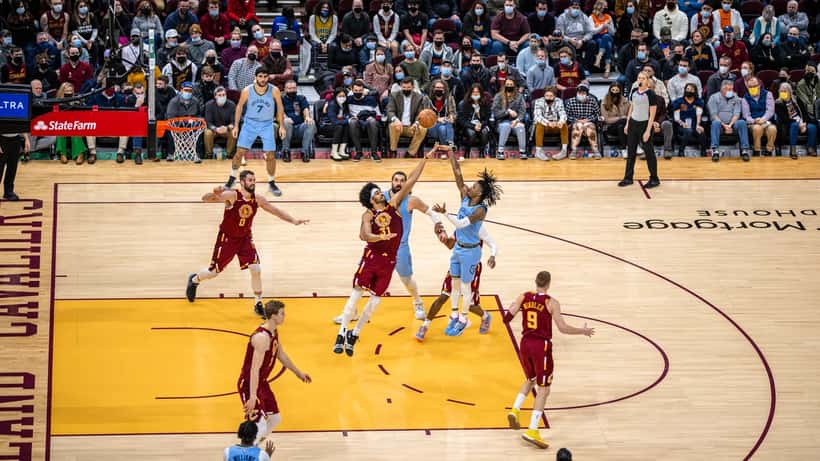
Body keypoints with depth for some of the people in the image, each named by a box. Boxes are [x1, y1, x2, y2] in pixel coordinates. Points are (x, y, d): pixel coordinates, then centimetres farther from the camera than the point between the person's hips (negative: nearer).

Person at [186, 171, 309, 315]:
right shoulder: (231, 196, -24)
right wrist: (215, 194, -53)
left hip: (245, 238, 3)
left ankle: (258, 304, 4)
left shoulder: (258, 199, -10)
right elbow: (205, 199, -31)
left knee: (256, 269, -10)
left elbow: (276, 211, 0)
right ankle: (194, 280, 41)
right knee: (214, 271, 7)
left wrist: (294, 221, -10)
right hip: (227, 238, -3)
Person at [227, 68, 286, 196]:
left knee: (270, 155, -4)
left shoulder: (274, 91, -16)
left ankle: (271, 183, 14)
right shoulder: (247, 90, -15)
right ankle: (232, 178, 17)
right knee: (240, 152, -3)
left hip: (267, 124, 0)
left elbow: (279, 107, -1)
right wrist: (236, 125, -1)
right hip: (250, 123, 0)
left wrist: (282, 126, -3)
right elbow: (239, 106, 0)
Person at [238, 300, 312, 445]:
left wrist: (298, 372, 33)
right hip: (249, 385, -10)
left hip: (262, 383, 10)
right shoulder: (262, 337, -27)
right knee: (259, 427, -14)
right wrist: (252, 397, -37)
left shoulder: (274, 332, 4)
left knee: (275, 419, 18)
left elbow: (281, 355, 22)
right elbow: (255, 369, -32)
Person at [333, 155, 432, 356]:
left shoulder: (393, 204, 6)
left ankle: (354, 335, 14)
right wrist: (381, 237, -39)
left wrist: (425, 159, -2)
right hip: (371, 256, -3)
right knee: (356, 294, -6)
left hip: (389, 260, 3)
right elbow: (366, 235, -19)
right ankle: (342, 334, -4)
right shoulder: (368, 215, -2)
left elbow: (410, 181, 2)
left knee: (375, 300, 4)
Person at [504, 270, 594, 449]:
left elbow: (507, 318, -1)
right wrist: (583, 331, 0)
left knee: (531, 380, 30)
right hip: (542, 347, -5)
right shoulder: (551, 303, -12)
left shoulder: (523, 297, 0)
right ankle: (532, 431, -9)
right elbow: (562, 328, -15)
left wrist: (512, 307, 21)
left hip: (525, 344, 5)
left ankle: (515, 410, 12)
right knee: (543, 389, 0)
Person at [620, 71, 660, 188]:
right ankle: (628, 178, 16)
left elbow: (652, 114, -13)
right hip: (633, 123, 6)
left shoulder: (651, 94, -13)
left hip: (644, 124, -6)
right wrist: (627, 124, 13)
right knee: (631, 151, 9)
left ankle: (654, 179, 12)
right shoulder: (634, 92, 5)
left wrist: (648, 131, -17)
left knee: (649, 152, 2)